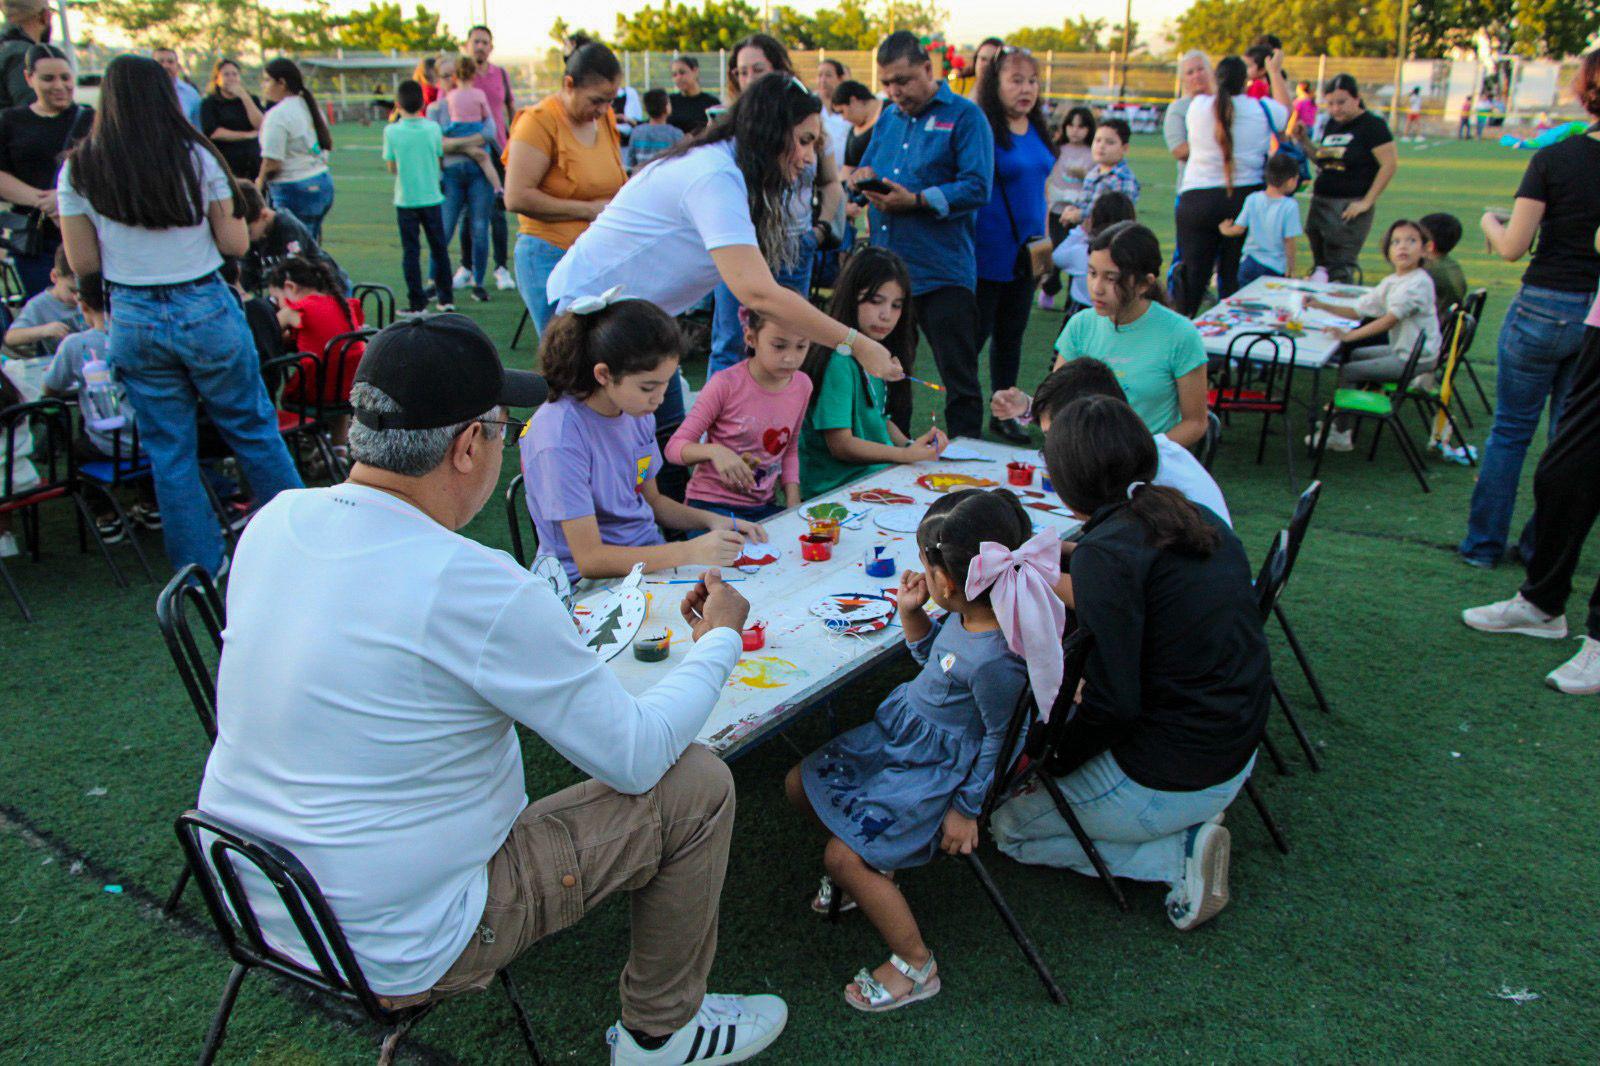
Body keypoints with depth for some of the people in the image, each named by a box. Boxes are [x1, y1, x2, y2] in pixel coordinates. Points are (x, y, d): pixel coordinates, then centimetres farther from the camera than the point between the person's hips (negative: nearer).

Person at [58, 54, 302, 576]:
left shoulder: (79, 171, -3)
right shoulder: (196, 158, -6)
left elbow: (82, 263, -1)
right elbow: (235, 243, -4)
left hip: (134, 321, 1)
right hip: (207, 312, -1)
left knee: (169, 452, 11)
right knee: (254, 432, 13)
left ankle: (202, 570, 19)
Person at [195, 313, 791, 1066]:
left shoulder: (276, 519, -6)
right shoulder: (475, 588, -29)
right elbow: (635, 756, -18)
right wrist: (719, 640, -2)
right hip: (393, 957, -8)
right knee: (698, 787, -2)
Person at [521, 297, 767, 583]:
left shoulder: (638, 413, 2)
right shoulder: (559, 438, -22)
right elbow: (590, 560, -22)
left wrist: (712, 520, -1)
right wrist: (689, 553, -27)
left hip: (653, 561, 7)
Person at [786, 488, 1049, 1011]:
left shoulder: (994, 660, -33)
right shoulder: (963, 614, -7)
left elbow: (998, 738, -20)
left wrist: (966, 810, -11)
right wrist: (911, 611, -5)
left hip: (936, 768, -9)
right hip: (897, 732, 10)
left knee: (842, 856, -14)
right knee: (800, 785, 12)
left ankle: (915, 966, 6)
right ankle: (876, 867, 32)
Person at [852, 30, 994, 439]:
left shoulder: (963, 116, -3)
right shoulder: (888, 118, 16)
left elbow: (977, 188, -13)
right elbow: (863, 168, 22)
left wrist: (915, 200, -20)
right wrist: (862, 176, -2)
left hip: (943, 272, -6)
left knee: (959, 376, -1)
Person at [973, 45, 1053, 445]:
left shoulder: (1036, 129, 10)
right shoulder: (982, 130, -13)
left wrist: (1043, 241, 16)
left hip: (1024, 254, 7)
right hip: (988, 254, -7)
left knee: (1011, 336, 14)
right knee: (975, 333, -1)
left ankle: (1003, 415, 25)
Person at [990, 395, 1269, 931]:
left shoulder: (1105, 553, -24)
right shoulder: (1198, 518, 1)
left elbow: (1113, 702, -24)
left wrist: (1052, 761, -7)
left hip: (1171, 780, -8)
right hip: (1236, 752, 9)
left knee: (1009, 824, 12)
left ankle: (1179, 853, 1)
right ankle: (1187, 824, 12)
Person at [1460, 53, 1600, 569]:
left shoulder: (1553, 158, -11)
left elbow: (1512, 248, -11)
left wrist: (1489, 222, 8)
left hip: (1543, 309, -2)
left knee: (1510, 430, 11)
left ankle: (1484, 543, 17)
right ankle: (1543, 548, 22)